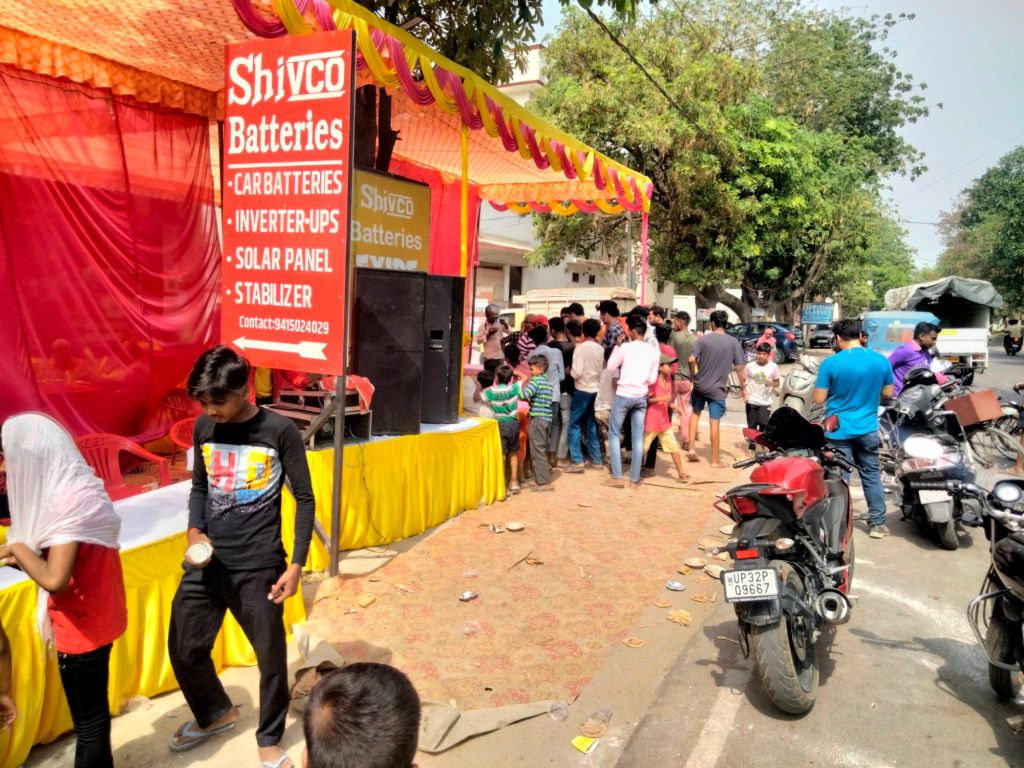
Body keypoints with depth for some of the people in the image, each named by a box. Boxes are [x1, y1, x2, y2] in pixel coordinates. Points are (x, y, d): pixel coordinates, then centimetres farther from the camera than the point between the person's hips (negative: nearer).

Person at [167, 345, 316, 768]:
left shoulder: (280, 430, -12)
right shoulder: (203, 428, 1)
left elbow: (305, 499, -6)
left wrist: (296, 565, -9)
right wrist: (194, 531, -3)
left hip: (259, 568, -4)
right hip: (205, 563, 5)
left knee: (271, 657, 7)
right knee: (184, 650, 13)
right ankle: (216, 713, 43)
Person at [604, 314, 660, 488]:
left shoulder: (625, 347, -10)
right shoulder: (653, 351, 2)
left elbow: (610, 366, 1)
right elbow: (652, 379, 5)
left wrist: (617, 347, 7)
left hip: (623, 395, -4)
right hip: (641, 397, 4)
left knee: (614, 434, 8)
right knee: (638, 439, 7)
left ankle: (617, 477, 4)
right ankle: (634, 479, 10)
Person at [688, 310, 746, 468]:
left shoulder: (703, 339, -6)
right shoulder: (733, 342, -5)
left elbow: (691, 360, -13)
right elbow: (739, 366, -5)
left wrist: (693, 375, 4)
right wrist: (743, 383, 10)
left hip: (700, 385, 1)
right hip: (717, 388, -1)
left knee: (695, 413, 24)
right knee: (715, 423, 3)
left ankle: (691, 448, 15)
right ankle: (715, 460, 11)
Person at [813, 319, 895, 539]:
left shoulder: (831, 363, -14)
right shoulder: (881, 361, -2)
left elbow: (819, 399, -10)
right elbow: (888, 393, 9)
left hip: (838, 430, -3)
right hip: (868, 429, 3)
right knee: (871, 475, 15)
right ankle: (878, 523, 21)